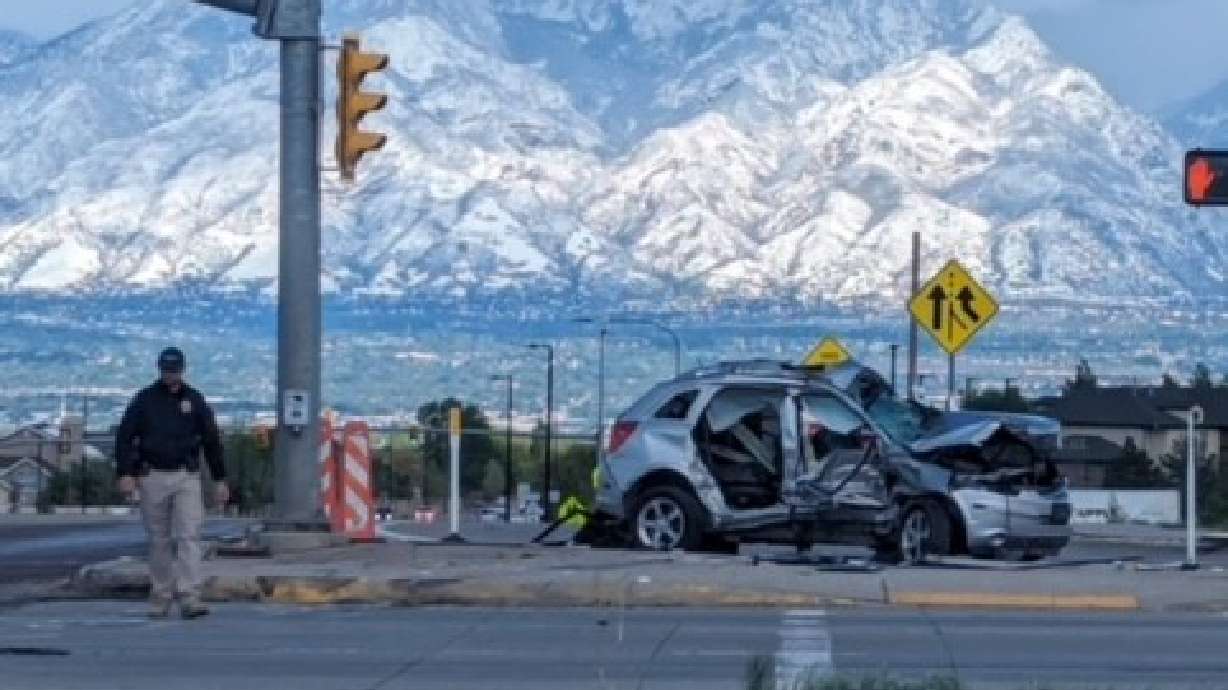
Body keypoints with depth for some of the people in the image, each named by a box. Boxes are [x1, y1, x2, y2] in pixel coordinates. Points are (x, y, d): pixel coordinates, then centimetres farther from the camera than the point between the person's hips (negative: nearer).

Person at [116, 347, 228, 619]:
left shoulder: (194, 400, 7)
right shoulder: (144, 400, 3)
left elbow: (211, 440, 10)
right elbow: (124, 437, 1)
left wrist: (220, 479, 7)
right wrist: (125, 473, -12)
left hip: (187, 477, 0)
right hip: (153, 477, 0)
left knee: (188, 537, -11)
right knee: (159, 541, 5)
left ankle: (189, 599, -17)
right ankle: (160, 598, 14)